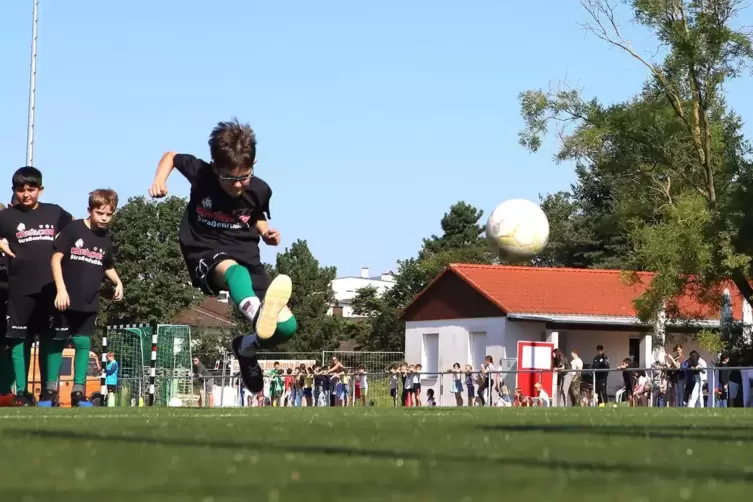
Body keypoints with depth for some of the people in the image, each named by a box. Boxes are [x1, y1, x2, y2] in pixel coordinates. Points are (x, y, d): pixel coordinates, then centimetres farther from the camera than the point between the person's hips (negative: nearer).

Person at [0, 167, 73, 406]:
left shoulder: (55, 213, 7)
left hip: (50, 287, 2)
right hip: (20, 288, -2)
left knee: (48, 338, 5)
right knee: (20, 339, 0)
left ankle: (47, 391, 11)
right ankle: (21, 392, 3)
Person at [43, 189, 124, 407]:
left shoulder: (106, 239, 7)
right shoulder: (73, 229, -9)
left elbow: (108, 267, 23)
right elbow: (56, 258, -10)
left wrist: (118, 283, 3)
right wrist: (61, 289, -17)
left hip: (89, 303, 4)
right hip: (67, 300, -4)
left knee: (83, 344, 4)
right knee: (58, 342, 3)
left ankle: (78, 392, 7)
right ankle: (50, 390, 9)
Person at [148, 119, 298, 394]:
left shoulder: (260, 190, -6)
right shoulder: (201, 174, -11)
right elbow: (171, 156, 10)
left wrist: (267, 233, -4)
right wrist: (160, 180, -8)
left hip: (246, 256, 3)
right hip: (205, 255, -3)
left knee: (287, 327, -11)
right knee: (234, 270, -42)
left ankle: (246, 346, 22)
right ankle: (257, 313, -78)